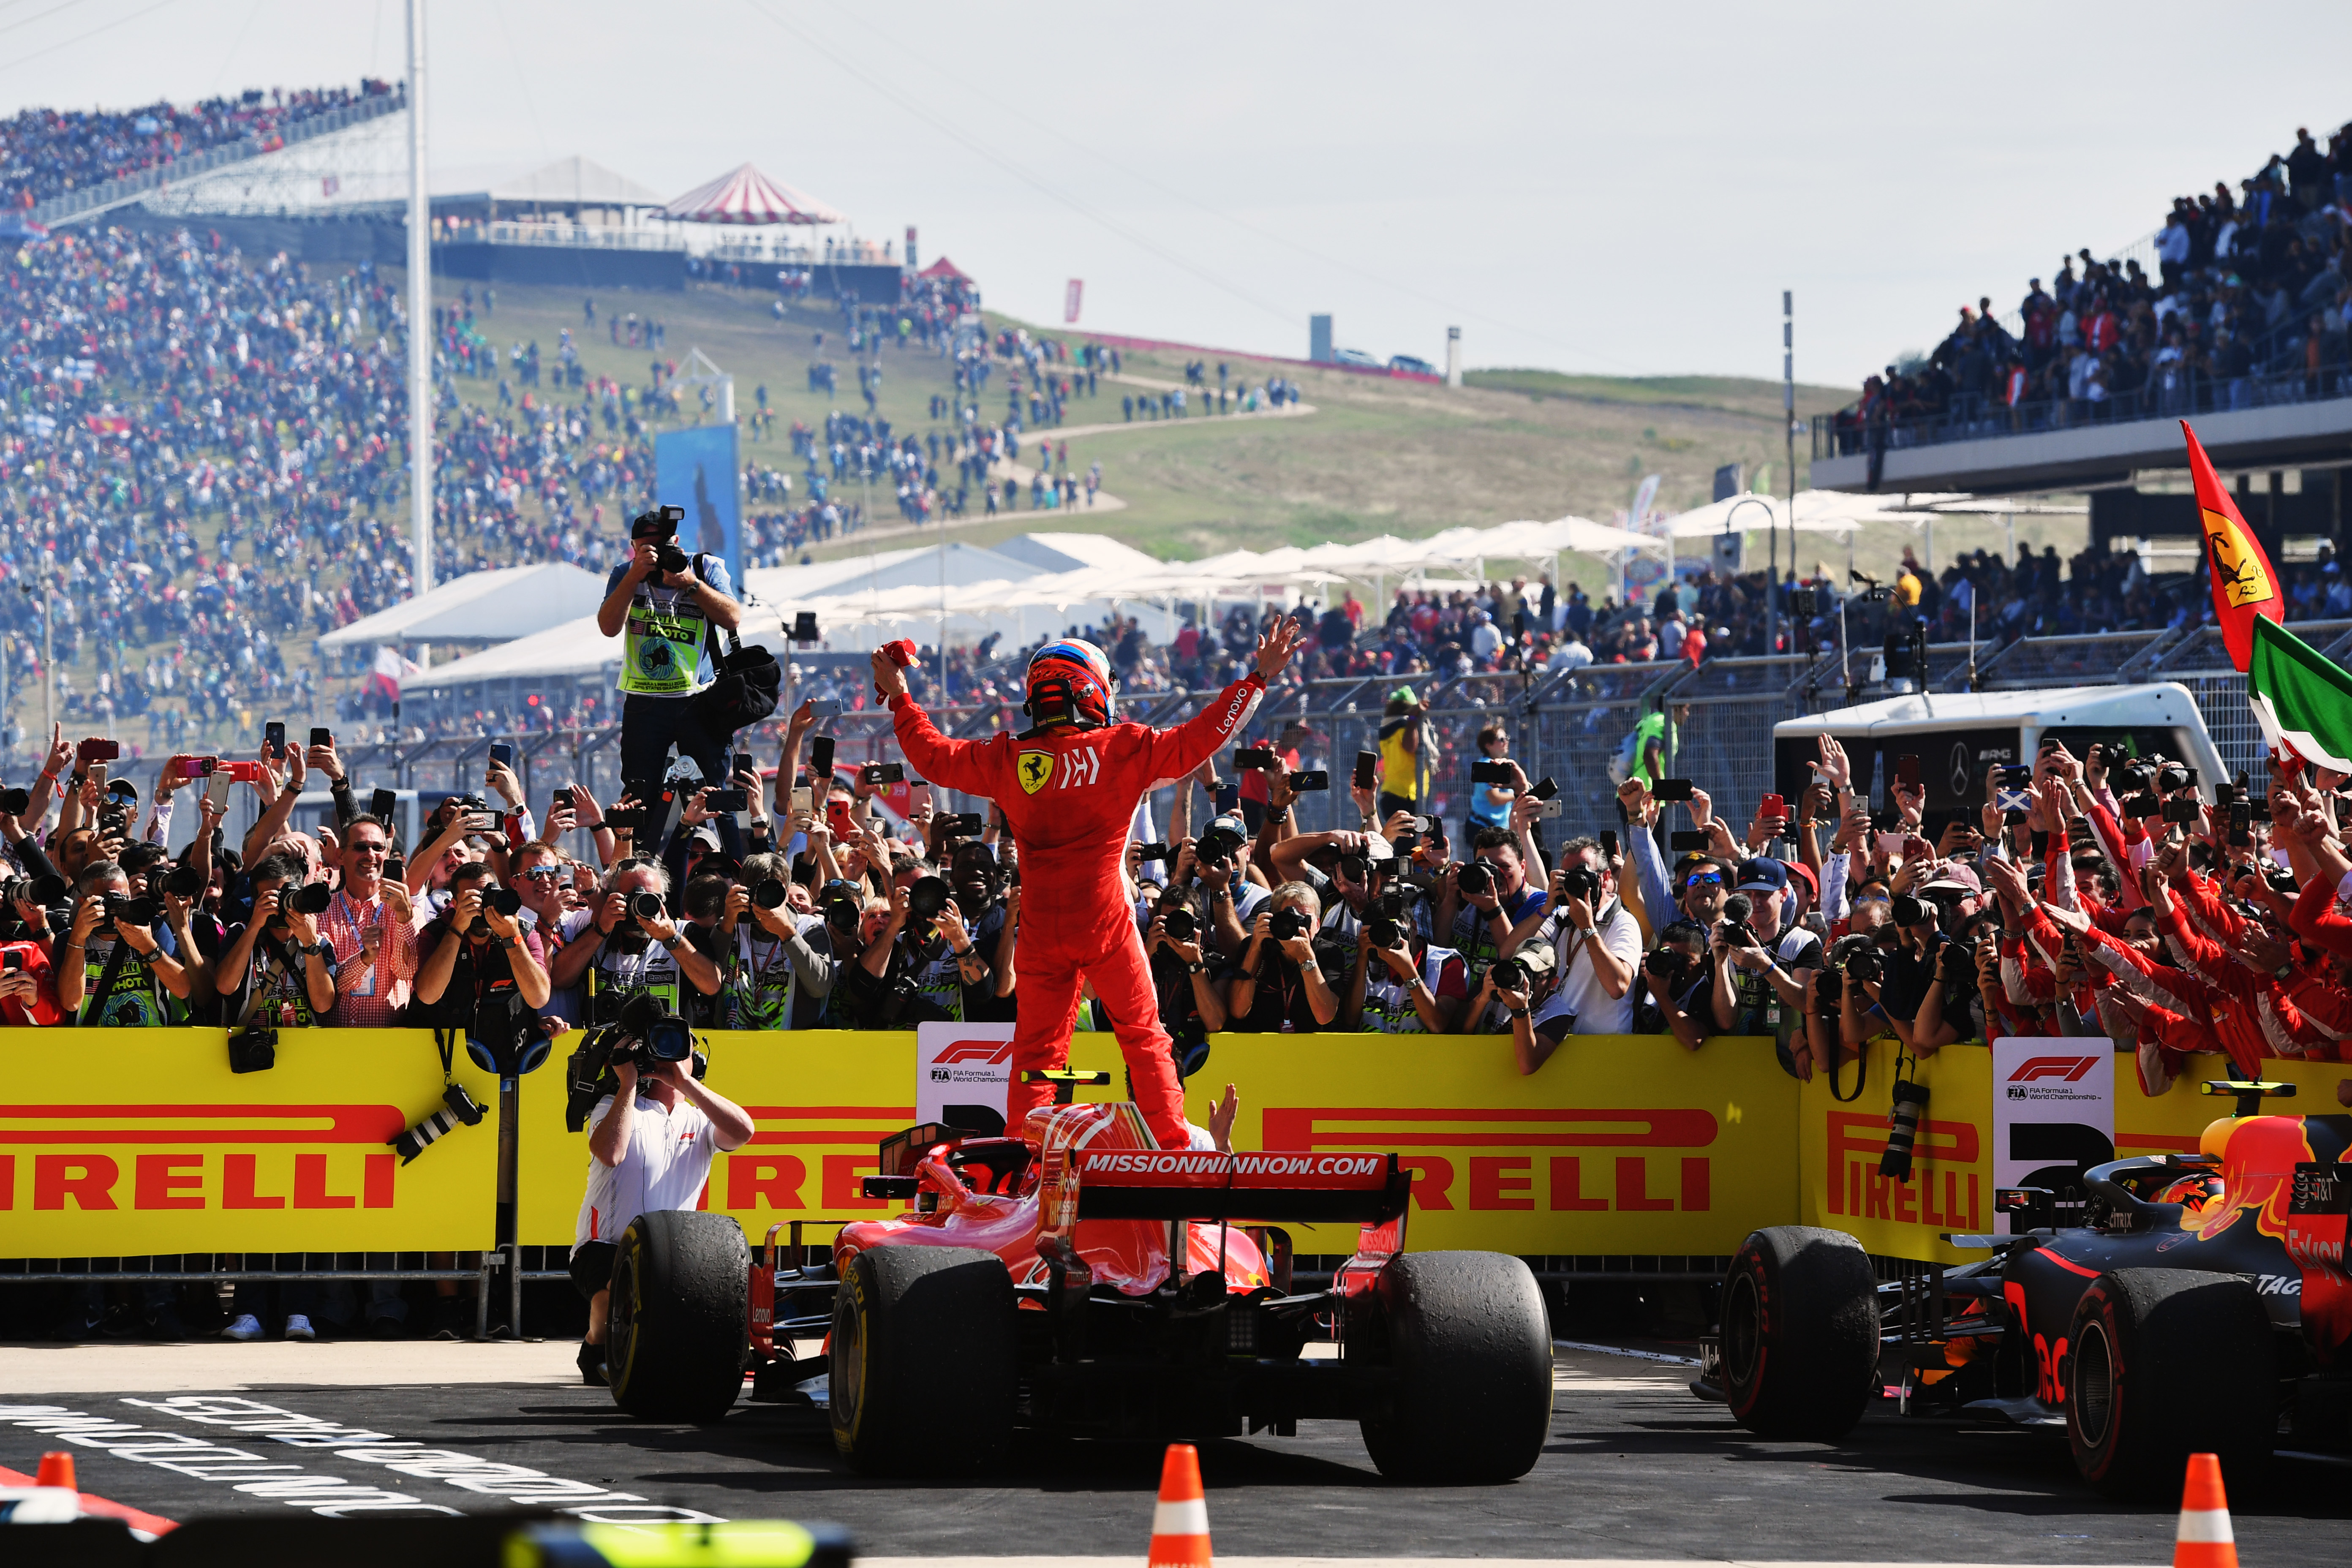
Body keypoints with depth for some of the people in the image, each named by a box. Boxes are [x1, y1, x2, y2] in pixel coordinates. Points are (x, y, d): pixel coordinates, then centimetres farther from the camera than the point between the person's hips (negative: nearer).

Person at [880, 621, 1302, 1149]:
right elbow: (1195, 741, -4)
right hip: (1107, 925, -2)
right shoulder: (1123, 749, -5)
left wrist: (899, 699, 26)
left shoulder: (1008, 759, 2)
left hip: (1040, 931, 2)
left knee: (1037, 1045, 7)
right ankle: (1174, 1139, 11)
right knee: (1143, 1032, 10)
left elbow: (935, 755, 12)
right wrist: (1258, 679, 2)